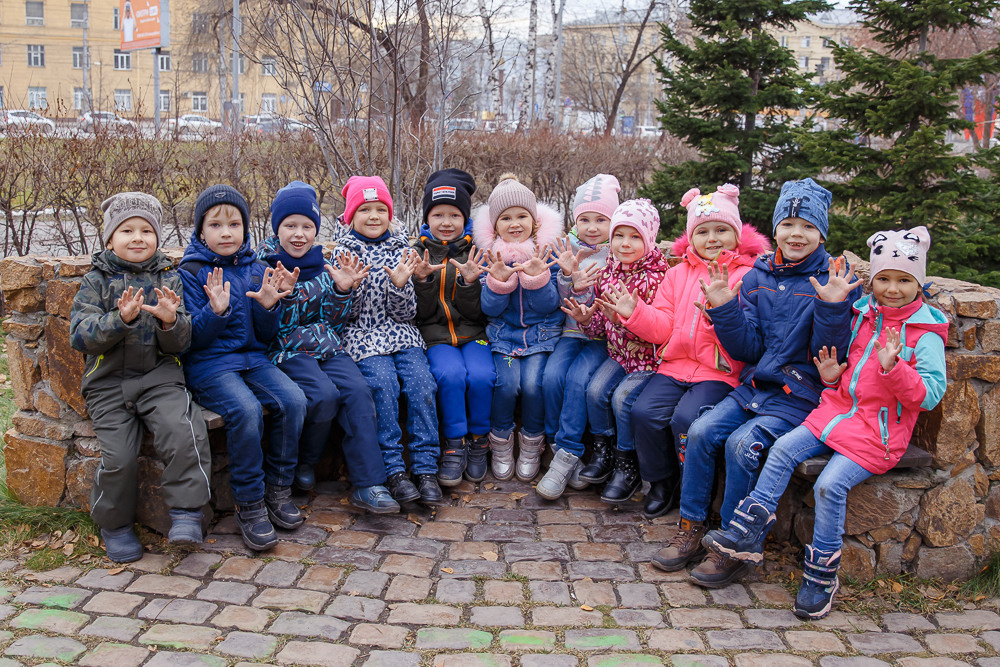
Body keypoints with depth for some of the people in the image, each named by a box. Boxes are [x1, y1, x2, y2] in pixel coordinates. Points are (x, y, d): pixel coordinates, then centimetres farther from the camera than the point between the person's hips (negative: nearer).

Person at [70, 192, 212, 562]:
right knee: (119, 455, -15)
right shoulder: (97, 280, 6)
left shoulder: (168, 278, 10)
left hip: (159, 375, 1)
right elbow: (80, 335, -7)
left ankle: (185, 510, -14)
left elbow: (180, 344, 4)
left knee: (182, 431, -27)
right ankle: (114, 523, 11)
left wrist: (170, 320, -18)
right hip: (108, 381, 0)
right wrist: (121, 318, -23)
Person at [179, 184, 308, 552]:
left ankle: (279, 488, -4)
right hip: (209, 363, -4)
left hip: (253, 357, 4)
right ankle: (249, 505, -15)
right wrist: (215, 311, -25)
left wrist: (268, 305, -9)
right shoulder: (191, 272, -1)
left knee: (293, 400, -22)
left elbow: (266, 334, 11)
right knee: (246, 410, -31)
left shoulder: (256, 270, 12)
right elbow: (192, 337, -7)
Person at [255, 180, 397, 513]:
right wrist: (281, 295, -23)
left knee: (358, 390, -22)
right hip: (287, 349, -4)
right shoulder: (263, 263, 0)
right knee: (324, 394, -28)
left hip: (327, 346, 4)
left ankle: (368, 484, -21)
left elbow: (333, 323, 11)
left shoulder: (322, 264, 13)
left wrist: (341, 290, -5)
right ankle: (304, 462, 1)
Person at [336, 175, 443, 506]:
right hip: (362, 336, -2)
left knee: (421, 382, -22)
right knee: (384, 384, -26)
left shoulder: (401, 250, 8)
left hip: (402, 334, 2)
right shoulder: (343, 252, 4)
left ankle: (425, 468, -16)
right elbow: (344, 314, 0)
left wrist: (399, 283, -16)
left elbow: (406, 313, 3)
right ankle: (393, 470, -18)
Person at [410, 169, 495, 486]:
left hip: (473, 332, 1)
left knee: (481, 375, -28)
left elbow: (477, 313, 0)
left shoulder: (476, 253, 6)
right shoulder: (418, 253, 7)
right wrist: (421, 281, -16)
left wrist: (470, 282, -17)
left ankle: (478, 442, -6)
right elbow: (420, 314, 1)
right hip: (435, 335, 0)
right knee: (451, 374, -30)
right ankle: (454, 445, -14)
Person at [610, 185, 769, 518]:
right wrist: (635, 313, -6)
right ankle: (662, 482, 9)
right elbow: (663, 327, 10)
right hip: (676, 364, 5)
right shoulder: (678, 273, 17)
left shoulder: (748, 275, 1)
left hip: (721, 369, -5)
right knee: (645, 411, -17)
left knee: (686, 418, -26)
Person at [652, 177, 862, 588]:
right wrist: (724, 308, -10)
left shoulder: (836, 280, -5)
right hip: (755, 385, 5)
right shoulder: (759, 275, 8)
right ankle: (691, 531, -2)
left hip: (802, 396, -5)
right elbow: (746, 349, 3)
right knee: (701, 431, -16)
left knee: (742, 444, -25)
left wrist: (832, 307, -27)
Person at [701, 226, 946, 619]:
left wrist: (893, 366, -28)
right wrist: (833, 377, 2)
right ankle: (748, 535, -9)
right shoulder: (861, 316, 10)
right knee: (783, 449, -13)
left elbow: (930, 395, -14)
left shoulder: (925, 335, -7)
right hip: (838, 410, 6)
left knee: (830, 484, -22)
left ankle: (822, 577, -7)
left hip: (879, 432, -6)